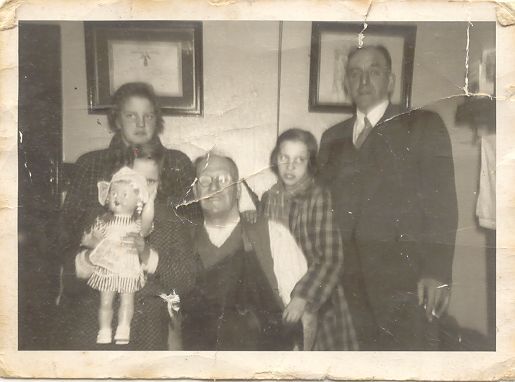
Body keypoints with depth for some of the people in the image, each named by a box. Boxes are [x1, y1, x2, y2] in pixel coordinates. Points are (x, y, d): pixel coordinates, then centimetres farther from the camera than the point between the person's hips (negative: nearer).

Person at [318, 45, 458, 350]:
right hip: (348, 283, 4)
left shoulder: (424, 125, 4)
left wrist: (437, 272, -13)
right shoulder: (332, 137, 17)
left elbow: (441, 203, -4)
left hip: (405, 280, -3)